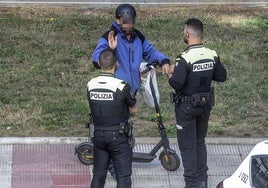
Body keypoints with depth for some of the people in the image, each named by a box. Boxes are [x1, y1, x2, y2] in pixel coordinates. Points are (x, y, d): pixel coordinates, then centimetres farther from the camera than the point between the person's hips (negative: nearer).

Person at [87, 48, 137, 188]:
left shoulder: (91, 85, -4)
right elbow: (133, 109, -3)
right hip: (118, 136, -4)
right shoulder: (122, 86, -17)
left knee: (98, 175, 14)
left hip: (98, 134, 5)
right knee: (123, 176, 3)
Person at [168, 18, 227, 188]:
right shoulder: (212, 55, -5)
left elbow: (177, 84, -26)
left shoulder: (185, 59, -24)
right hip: (206, 103, 6)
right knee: (200, 141, 21)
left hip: (187, 106, -6)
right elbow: (222, 76, 5)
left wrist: (171, 75, -7)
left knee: (187, 145, 5)